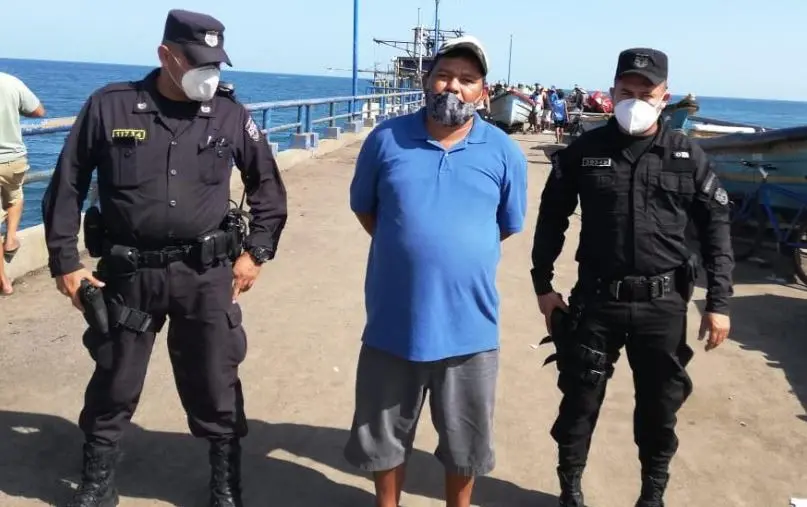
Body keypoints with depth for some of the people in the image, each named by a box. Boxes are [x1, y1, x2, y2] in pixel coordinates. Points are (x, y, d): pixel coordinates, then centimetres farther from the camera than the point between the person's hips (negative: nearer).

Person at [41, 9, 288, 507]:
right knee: (113, 384, 14)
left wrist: (257, 252, 5)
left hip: (206, 273, 1)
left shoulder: (230, 115, -1)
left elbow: (268, 186, 11)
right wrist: (65, 261, 0)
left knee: (215, 386, 9)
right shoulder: (110, 106, -5)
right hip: (128, 272, 0)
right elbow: (67, 185, 3)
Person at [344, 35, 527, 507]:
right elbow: (364, 207, 11)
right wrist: (406, 251, 9)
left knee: (466, 437, 17)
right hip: (394, 319, 1)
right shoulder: (386, 139, -3)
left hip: (469, 324, 0)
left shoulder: (505, 153, -3)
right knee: (384, 432, 17)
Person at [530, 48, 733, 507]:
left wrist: (719, 302, -2)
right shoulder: (583, 152, -1)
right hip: (596, 300, 0)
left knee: (661, 407, 12)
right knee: (581, 400, 10)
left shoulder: (687, 156, 0)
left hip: (664, 304, 1)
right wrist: (543, 283, 4)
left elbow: (716, 227, 3)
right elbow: (552, 218, 7)